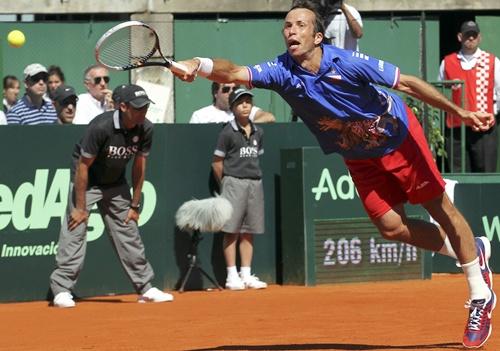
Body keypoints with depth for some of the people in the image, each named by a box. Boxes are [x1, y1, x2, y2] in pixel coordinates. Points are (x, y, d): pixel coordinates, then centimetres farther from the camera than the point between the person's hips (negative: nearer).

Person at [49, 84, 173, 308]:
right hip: (87, 182, -6)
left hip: (116, 184, 6)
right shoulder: (101, 127, -30)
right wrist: (80, 207, -21)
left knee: (129, 234, 9)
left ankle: (145, 288, 16)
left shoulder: (145, 130, -13)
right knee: (75, 231, -14)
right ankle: (61, 290, -13)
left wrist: (134, 205, 2)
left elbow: (139, 166, 0)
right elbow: (83, 166, -23)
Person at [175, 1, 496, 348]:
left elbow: (408, 83, -21)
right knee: (390, 226, -4)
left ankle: (480, 297, 16)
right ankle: (472, 251, 23)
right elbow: (235, 73, -37)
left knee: (441, 208, -1)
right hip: (361, 159, 4)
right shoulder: (282, 72, -21)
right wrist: (198, 66, -58)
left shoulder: (348, 63, -29)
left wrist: (458, 111, -19)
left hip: (400, 137, -4)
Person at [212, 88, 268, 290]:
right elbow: (217, 163, -1)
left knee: (248, 231, 7)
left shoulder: (257, 132, 13)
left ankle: (246, 275, 10)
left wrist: (255, 177, 9)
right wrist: (225, 185, 1)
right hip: (234, 182, -6)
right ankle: (232, 276, -5)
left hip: (255, 183, 6)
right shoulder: (228, 132, -4)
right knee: (232, 230, -5)